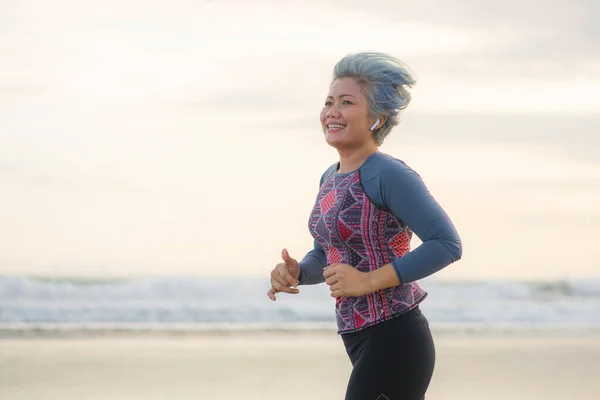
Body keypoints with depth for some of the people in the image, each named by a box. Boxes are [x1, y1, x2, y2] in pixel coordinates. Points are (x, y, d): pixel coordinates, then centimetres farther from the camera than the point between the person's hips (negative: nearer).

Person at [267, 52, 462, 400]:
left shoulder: (389, 174, -15)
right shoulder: (331, 179, 11)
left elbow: (447, 244, -21)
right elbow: (324, 257, 22)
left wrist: (369, 280, -23)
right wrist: (295, 273, 0)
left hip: (393, 344, -9)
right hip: (361, 342, 9)